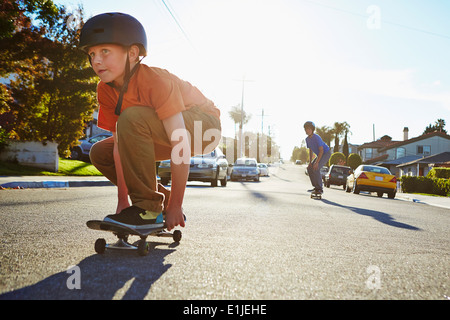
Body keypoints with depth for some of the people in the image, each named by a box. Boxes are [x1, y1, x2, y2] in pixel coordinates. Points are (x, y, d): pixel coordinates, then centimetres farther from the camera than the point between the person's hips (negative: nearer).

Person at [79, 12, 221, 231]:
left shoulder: (155, 80, -30)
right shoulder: (105, 91, -8)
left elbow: (180, 146, -34)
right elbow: (119, 144, -10)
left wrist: (175, 206, -31)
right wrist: (122, 200, -15)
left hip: (203, 126, -8)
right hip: (164, 134, 8)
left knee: (132, 118, -32)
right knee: (100, 153, 1)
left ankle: (147, 209, -22)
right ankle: (163, 202, 7)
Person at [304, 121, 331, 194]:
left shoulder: (317, 138, -27)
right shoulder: (307, 139, -3)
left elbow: (321, 150, -28)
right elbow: (311, 150, 7)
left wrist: (317, 162, -31)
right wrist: (310, 162, -1)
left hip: (326, 153, -9)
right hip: (319, 154, 9)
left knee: (316, 169, -23)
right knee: (309, 168, 2)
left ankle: (320, 189, -16)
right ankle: (316, 187, 11)